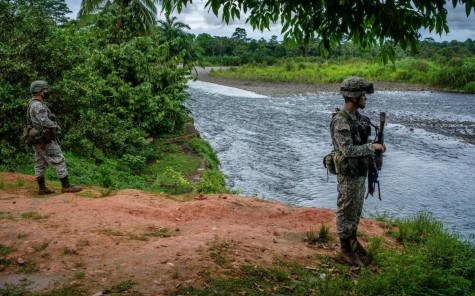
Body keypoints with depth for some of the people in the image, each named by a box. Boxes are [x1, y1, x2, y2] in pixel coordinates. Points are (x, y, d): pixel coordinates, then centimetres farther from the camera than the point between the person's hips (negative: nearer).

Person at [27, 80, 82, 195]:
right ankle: (66, 186, -4)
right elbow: (45, 122, -28)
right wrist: (55, 125, -10)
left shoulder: (32, 104, 14)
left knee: (40, 164, 11)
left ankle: (42, 188, 15)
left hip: (37, 139, 10)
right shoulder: (38, 105, -19)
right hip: (46, 140, -10)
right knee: (59, 161, -6)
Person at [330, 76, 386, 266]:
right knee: (346, 211, 4)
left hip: (360, 172, 9)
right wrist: (372, 147, -19)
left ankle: (353, 240, 37)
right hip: (348, 174, -9)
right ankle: (346, 250, 16)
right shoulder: (340, 121, -22)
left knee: (356, 210, 20)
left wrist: (375, 147, 1)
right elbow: (348, 150, -28)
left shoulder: (358, 117, 7)